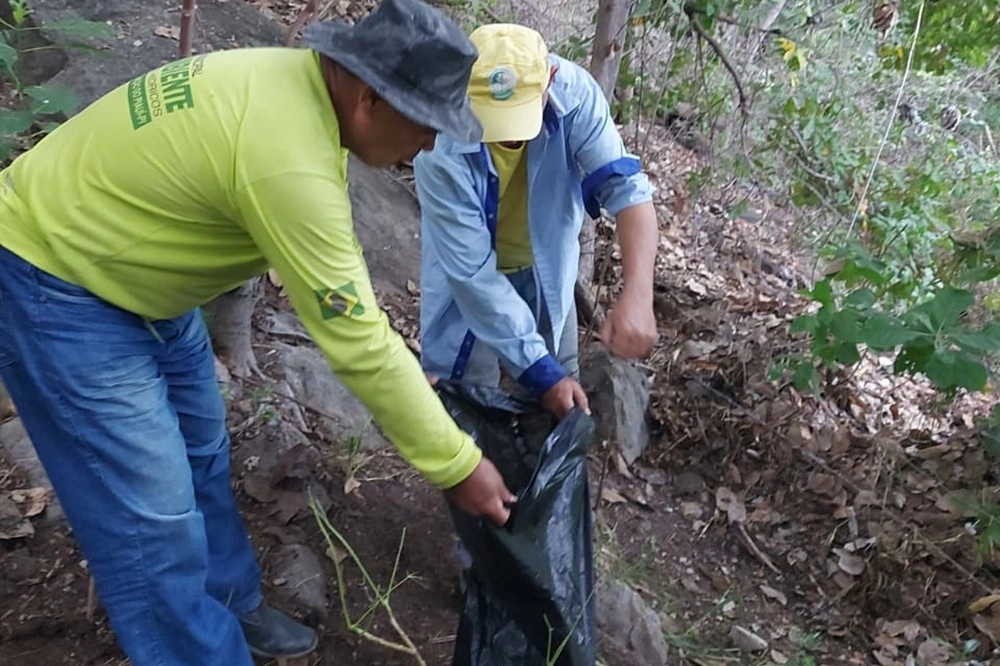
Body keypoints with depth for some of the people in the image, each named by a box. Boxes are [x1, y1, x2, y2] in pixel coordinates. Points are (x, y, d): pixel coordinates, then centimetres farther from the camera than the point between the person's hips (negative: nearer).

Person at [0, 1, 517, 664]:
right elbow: (354, 339, -30)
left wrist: (392, 364, 5)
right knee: (152, 519, -5)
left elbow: (337, 263, 5)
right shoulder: (288, 157, -34)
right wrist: (458, 464, -20)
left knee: (201, 455, 18)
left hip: (131, 270, 10)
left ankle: (228, 607, 38)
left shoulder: (305, 83, -4)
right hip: (55, 284, -9)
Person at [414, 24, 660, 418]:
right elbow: (471, 273, -32)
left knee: (565, 401, 13)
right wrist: (536, 368, -32)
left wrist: (637, 295, -48)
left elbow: (626, 185, -31)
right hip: (467, 278, -3)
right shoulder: (442, 150, -35)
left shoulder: (572, 91, -28)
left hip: (546, 267, 3)